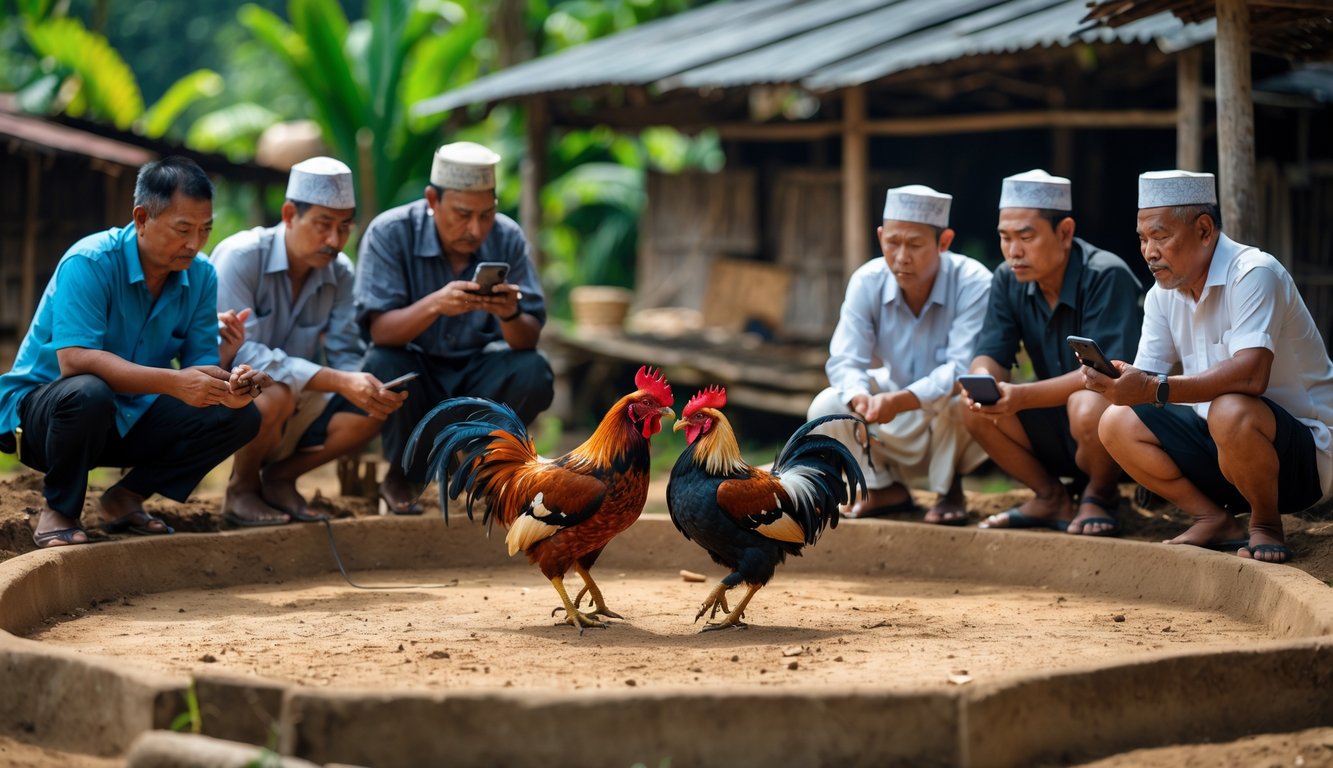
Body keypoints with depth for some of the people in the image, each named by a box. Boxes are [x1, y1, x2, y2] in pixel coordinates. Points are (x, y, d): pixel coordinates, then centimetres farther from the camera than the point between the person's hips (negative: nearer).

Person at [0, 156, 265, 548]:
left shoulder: (201, 275, -4)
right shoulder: (89, 262, -23)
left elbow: (200, 364, -5)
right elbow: (73, 360, -34)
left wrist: (229, 386, -30)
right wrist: (172, 383, -43)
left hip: (131, 418, 6)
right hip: (39, 408, -6)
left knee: (240, 415, -11)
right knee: (89, 391, -40)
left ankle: (125, 497, 4)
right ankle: (59, 511, -12)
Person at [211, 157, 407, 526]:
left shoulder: (338, 272, -3)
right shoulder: (240, 257, -22)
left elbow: (345, 354, -5)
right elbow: (237, 351, -31)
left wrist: (374, 390, -31)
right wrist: (338, 381, -39)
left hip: (295, 403, 6)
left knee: (369, 412, -17)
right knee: (276, 395, -37)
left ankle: (279, 477, 6)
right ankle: (242, 489, -7)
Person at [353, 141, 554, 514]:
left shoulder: (507, 238, -10)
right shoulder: (389, 233, -17)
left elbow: (529, 340, -14)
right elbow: (381, 331, -25)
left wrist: (510, 315, -38)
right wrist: (435, 305, -44)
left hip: (477, 377, 2)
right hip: (414, 372, -2)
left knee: (533, 373, -26)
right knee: (383, 366, -34)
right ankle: (402, 477, -4)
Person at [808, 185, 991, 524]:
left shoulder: (974, 285, -25)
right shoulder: (867, 282, -14)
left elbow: (963, 369, -31)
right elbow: (844, 361, -17)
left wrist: (899, 401, -47)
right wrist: (861, 398, -42)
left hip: (955, 424, -4)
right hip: (898, 432, 4)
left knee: (955, 397, -36)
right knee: (826, 408, -20)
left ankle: (950, 490, -6)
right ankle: (885, 488, 5)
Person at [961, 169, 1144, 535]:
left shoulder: (1107, 277, -21)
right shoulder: (1009, 280, -2)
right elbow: (990, 356, -5)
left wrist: (1023, 396, -39)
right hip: (1057, 434, 6)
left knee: (1087, 406, -38)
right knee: (975, 406, -15)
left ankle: (1100, 496, -5)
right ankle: (1052, 498, 4)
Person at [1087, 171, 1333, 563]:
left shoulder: (1253, 274, -20)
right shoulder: (1163, 294, 5)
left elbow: (1251, 375, -34)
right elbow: (1146, 378, -2)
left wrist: (1157, 389, -41)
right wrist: (1114, 380, -26)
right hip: (1220, 442, 8)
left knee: (1230, 412, -38)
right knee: (1117, 424, -6)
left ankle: (1266, 523, -11)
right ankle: (1215, 521, -1)